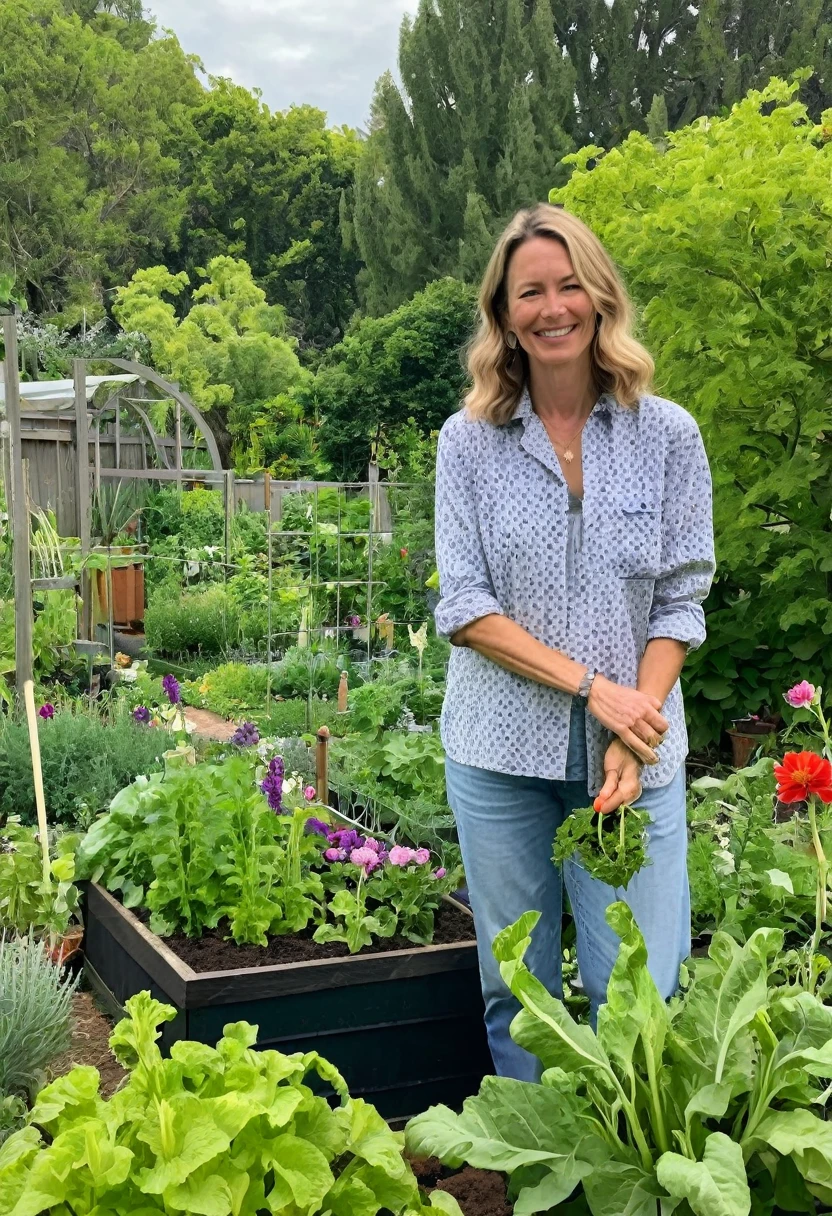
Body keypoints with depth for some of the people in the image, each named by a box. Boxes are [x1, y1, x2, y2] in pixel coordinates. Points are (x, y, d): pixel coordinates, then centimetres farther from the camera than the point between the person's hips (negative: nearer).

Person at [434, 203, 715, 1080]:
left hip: (634, 751, 0)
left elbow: (681, 602, 0)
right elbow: (464, 606, -6)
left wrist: (637, 728, -14)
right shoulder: (469, 441, 0)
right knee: (515, 990, 11)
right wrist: (593, 686, -14)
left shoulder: (668, 435, 1)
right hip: (502, 749, 1)